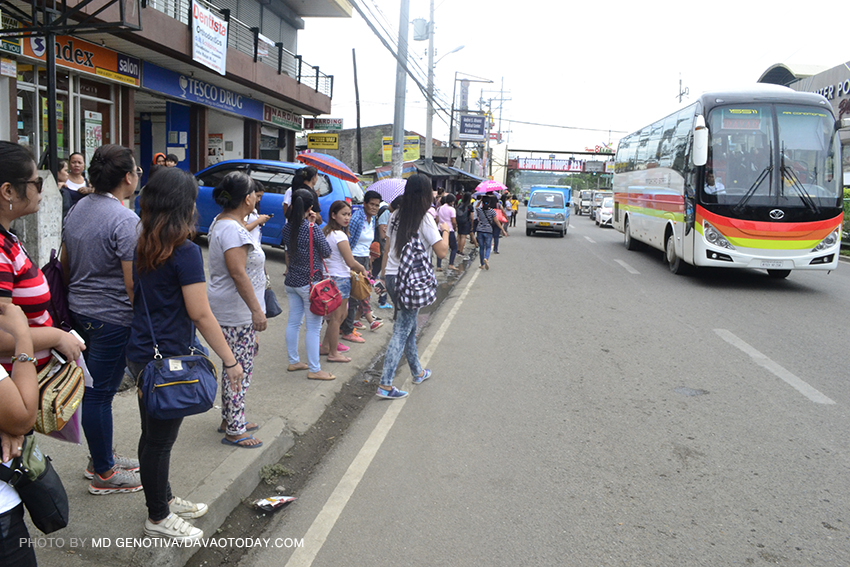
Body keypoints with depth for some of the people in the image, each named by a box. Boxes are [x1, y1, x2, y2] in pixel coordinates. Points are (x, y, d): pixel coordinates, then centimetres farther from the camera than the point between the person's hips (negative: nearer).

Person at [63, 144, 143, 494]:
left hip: (78, 311, 9)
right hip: (111, 319, -9)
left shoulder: (77, 210, 9)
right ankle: (104, 475, 15)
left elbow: (65, 264, 18)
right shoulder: (126, 221, -19)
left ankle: (100, 458, 33)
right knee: (100, 394, 1)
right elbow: (134, 283, -20)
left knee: (93, 389, 18)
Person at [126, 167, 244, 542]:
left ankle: (163, 499, 39)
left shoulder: (143, 247, 6)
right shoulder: (185, 252, -19)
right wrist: (229, 360, -12)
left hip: (140, 353, 9)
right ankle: (158, 519, 22)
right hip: (167, 359, -9)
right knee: (160, 439, 6)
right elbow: (201, 314, -19)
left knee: (153, 434, 21)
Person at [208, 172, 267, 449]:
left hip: (232, 310, 11)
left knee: (236, 367, 19)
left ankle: (230, 419, 30)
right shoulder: (233, 229, -20)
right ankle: (233, 431, 6)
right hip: (237, 312, -11)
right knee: (239, 370, -3)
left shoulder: (222, 222, 13)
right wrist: (256, 310, -25)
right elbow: (238, 272, -26)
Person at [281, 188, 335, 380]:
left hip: (291, 282, 7)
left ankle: (293, 361, 26)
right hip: (310, 282, -7)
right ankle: (314, 369, 5)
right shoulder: (313, 229, -17)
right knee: (314, 327, 0)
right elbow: (327, 252, -7)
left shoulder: (287, 228, 0)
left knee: (293, 322, 15)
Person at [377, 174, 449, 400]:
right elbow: (442, 251, -14)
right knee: (402, 331, -3)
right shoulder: (425, 219, -13)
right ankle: (385, 385, -5)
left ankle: (418, 372, 36)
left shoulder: (396, 216, 7)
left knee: (409, 325, 20)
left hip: (392, 277, 7)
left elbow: (387, 248, 12)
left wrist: (383, 274, 20)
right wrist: (446, 231, 4)